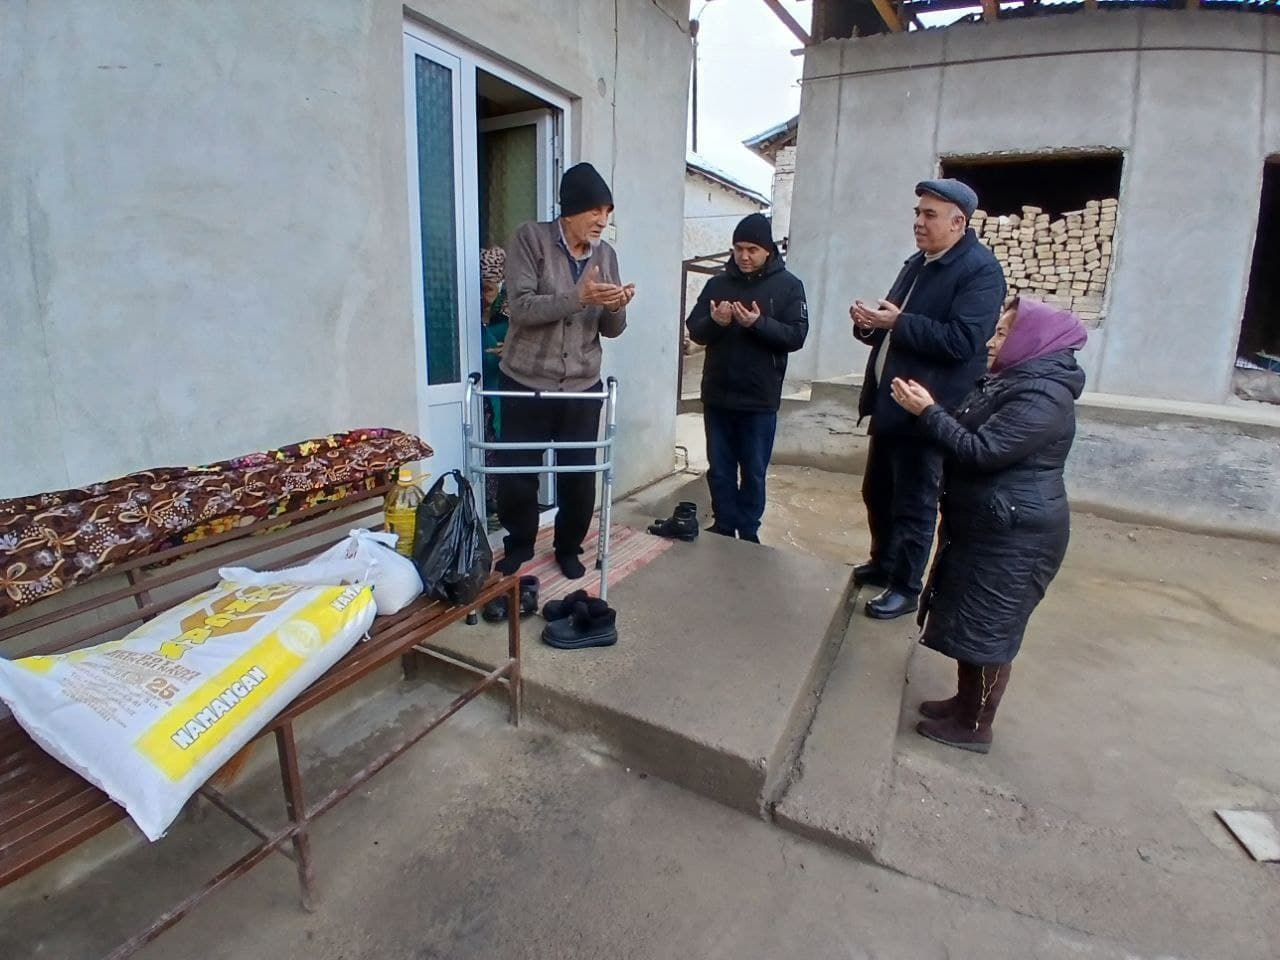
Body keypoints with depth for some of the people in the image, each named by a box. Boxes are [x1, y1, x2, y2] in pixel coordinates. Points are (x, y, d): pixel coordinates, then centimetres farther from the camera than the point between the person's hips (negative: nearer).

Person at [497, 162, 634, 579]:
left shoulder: (606, 254, 6)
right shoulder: (530, 239, -7)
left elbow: (611, 329, 7)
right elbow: (520, 308, -17)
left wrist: (617, 308, -16)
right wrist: (578, 297, -27)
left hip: (583, 387, 3)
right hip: (526, 384, -3)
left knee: (580, 478, 8)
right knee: (518, 477, 5)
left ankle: (569, 548, 31)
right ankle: (519, 545, 31)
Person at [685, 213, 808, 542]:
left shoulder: (788, 285, 0)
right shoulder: (718, 283, 7)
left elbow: (797, 335, -8)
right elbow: (694, 330, 5)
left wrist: (759, 323, -22)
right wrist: (715, 322, -17)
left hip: (760, 400, -3)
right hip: (717, 396, 3)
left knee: (753, 472, 6)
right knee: (719, 470, 10)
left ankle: (748, 534, 20)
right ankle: (723, 527, 24)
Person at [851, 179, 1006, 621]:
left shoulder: (981, 269, -12)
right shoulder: (917, 263, 15)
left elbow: (962, 341, -24)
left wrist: (897, 322, -23)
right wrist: (870, 323, -4)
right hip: (891, 402, 9)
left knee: (914, 504, 3)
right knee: (876, 492, 18)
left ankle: (906, 588, 19)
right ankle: (882, 564, 37)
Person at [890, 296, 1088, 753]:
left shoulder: (1042, 397, -21)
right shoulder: (1015, 381, 13)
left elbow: (981, 451, -26)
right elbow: (972, 438, 13)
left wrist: (928, 412, -20)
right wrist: (929, 409, 1)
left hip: (1013, 537, -10)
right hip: (985, 526, 10)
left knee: (987, 631, 2)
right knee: (968, 623, 19)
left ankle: (975, 726, 18)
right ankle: (965, 701, 35)